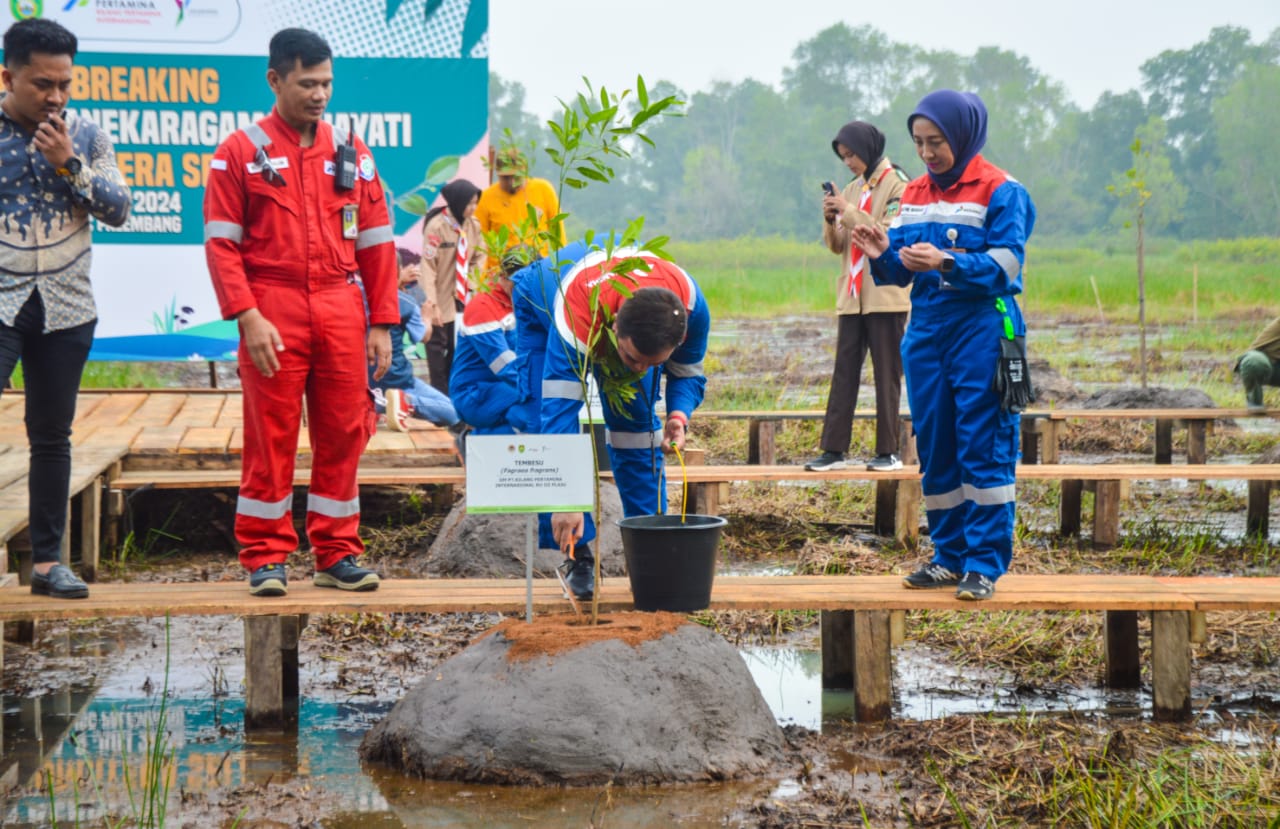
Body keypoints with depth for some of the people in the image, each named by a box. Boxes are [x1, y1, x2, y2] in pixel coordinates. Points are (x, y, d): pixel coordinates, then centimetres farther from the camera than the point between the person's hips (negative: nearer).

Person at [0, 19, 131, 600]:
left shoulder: (85, 138, 6)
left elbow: (119, 211, 0)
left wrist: (68, 164, -12)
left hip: (66, 309, 3)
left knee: (52, 435, 9)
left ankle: (47, 560, 15)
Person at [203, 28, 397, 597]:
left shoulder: (351, 154, 12)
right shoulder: (241, 153, 2)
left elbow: (376, 242, 12)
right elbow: (222, 243, -3)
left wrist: (382, 323, 6)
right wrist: (248, 316, -13)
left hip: (341, 310, 3)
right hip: (273, 311, -3)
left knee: (342, 434, 5)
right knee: (270, 435, -1)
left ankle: (337, 554, 14)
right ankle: (265, 557, 7)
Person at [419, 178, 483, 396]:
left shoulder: (473, 225, -1)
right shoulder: (437, 226, -19)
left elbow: (478, 256, 11)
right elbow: (428, 265, -19)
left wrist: (471, 284, -3)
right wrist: (431, 302, -24)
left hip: (461, 296, 5)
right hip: (441, 298, -5)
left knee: (459, 345, 8)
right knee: (438, 344, 0)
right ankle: (441, 395, 6)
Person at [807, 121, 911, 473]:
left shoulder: (897, 185, -5)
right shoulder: (852, 190, 15)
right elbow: (836, 246, 15)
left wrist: (849, 213, -17)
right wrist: (831, 221, -5)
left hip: (886, 296, -6)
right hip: (851, 297, 6)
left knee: (887, 375, -1)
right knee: (843, 374, 3)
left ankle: (888, 452, 2)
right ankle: (833, 449, 3)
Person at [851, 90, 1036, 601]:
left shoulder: (999, 191, -5)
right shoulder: (915, 196, 14)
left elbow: (1005, 266, -14)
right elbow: (900, 274, 14)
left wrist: (946, 263, -25)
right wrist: (884, 256, -8)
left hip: (981, 329, -6)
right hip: (926, 328, 7)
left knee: (983, 446, -7)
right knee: (934, 446, 8)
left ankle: (985, 563, -4)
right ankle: (950, 556, 17)